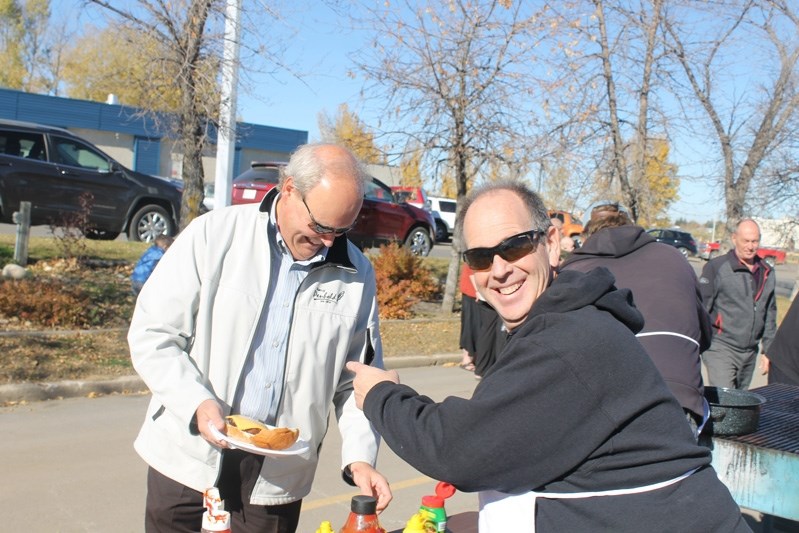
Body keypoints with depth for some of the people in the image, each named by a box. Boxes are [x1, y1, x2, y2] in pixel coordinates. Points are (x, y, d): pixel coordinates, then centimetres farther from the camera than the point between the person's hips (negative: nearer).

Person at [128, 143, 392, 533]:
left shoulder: (356, 274, -1)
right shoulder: (214, 235, -9)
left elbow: (357, 378, 5)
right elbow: (151, 334, -6)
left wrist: (359, 457, -6)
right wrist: (196, 402, -19)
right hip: (189, 458, -1)